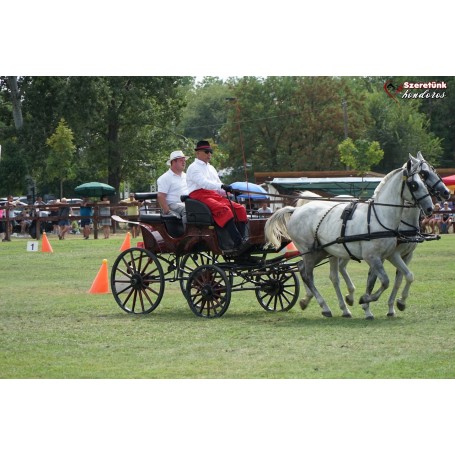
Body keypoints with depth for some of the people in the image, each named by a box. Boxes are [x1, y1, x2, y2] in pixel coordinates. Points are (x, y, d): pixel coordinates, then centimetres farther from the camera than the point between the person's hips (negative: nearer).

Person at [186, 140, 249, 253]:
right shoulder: (193, 167, 2)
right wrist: (222, 186, -28)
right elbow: (203, 182, -16)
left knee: (240, 209, -12)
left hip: (215, 195, 8)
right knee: (224, 210, -32)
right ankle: (238, 243, -43)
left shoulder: (211, 168, 30)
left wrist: (231, 192, 5)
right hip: (200, 196, -8)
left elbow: (219, 185, 25)